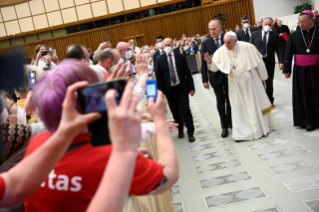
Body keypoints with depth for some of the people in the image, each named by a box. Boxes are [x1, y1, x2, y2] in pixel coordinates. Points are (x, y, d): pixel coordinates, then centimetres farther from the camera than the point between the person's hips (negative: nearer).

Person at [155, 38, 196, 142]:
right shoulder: (160, 59, -1)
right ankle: (180, 130, 30)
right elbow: (158, 77, -1)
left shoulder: (181, 57, 1)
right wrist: (160, 91, -7)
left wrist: (191, 87, -1)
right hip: (169, 90, 1)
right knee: (175, 112, 10)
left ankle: (190, 133, 6)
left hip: (181, 88, -1)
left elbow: (187, 73, 2)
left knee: (185, 110, -5)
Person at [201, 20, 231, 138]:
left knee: (230, 100, 15)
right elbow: (203, 62, -3)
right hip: (216, 77, -1)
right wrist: (205, 79, -7)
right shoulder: (206, 43, -3)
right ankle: (224, 127, 14)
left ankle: (230, 122, 32)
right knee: (220, 103, 5)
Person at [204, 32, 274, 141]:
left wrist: (263, 77, 5)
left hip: (249, 80, -2)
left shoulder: (247, 47, -15)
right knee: (238, 107, 6)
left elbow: (258, 62, -4)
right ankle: (242, 133, 16)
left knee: (255, 104, 10)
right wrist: (210, 62, -30)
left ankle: (261, 128, 28)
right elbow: (215, 67, -7)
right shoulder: (221, 51, -9)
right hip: (234, 84, 2)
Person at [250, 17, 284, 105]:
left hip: (269, 62, 0)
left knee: (269, 83, 11)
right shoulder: (254, 34, 4)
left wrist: (281, 62, -15)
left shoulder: (275, 35, 3)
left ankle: (270, 101, 26)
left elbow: (279, 49, -3)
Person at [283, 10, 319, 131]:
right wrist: (287, 69, 1)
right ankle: (305, 120, 14)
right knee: (302, 94, 4)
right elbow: (288, 53, 4)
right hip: (300, 71, 1)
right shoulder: (294, 35, 2)